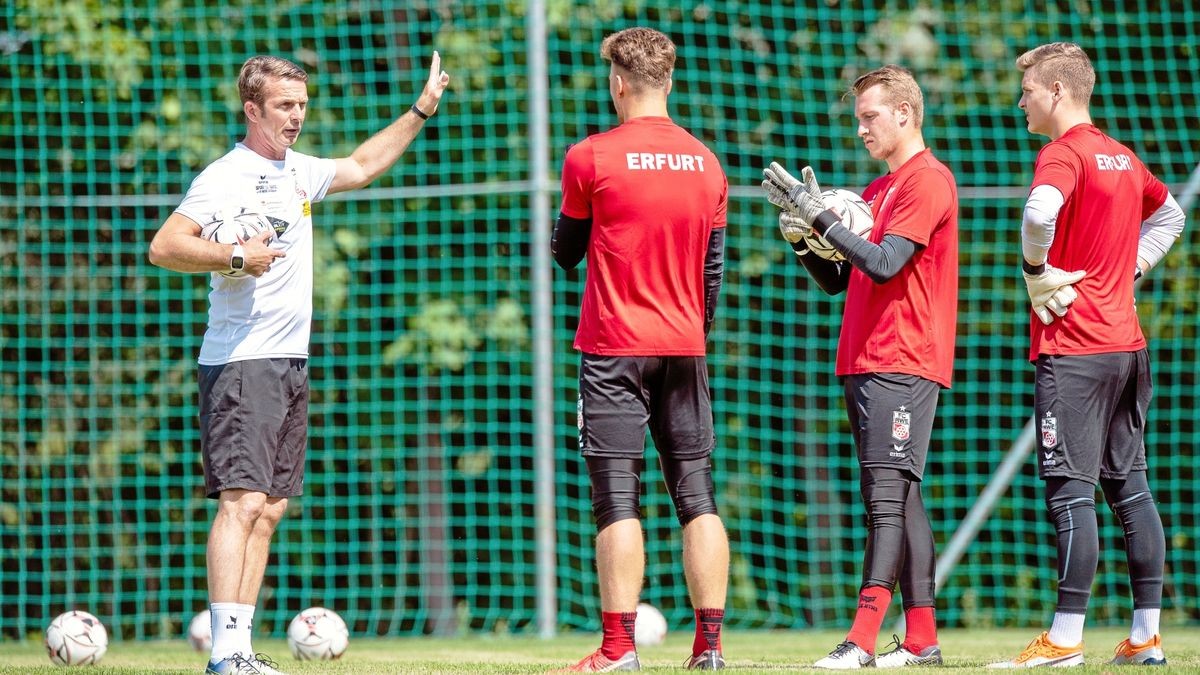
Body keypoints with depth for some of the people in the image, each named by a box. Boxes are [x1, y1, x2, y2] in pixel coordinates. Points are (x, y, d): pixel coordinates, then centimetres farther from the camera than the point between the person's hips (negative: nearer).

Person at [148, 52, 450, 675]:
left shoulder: (299, 172, 16)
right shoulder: (225, 177, -9)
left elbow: (360, 167, 35)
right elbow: (163, 247, -17)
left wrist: (421, 110, 34)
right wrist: (236, 257, -23)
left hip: (291, 361, 9)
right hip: (241, 362, -9)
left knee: (270, 508, 6)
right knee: (242, 502, -16)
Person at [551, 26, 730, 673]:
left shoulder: (591, 158, -8)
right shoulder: (706, 163, 7)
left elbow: (565, 251, 4)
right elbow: (714, 267, 12)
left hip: (615, 348, -4)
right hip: (684, 350, 4)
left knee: (617, 498, -4)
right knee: (697, 497, 6)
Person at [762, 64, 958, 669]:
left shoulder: (928, 181, -7)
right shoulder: (877, 190, 21)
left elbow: (884, 264, -18)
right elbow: (837, 281, 21)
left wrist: (821, 216, -17)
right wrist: (802, 239, 4)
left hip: (903, 364, -9)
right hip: (863, 364, 9)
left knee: (888, 497, -14)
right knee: (896, 500, 8)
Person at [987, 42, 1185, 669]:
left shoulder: (1063, 154, -11)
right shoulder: (1123, 157, 14)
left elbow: (1040, 212, -33)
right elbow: (1169, 215, 32)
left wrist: (1035, 271, -15)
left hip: (1073, 346, -8)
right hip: (1127, 341, 8)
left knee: (1070, 489, -7)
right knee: (1129, 486, 10)